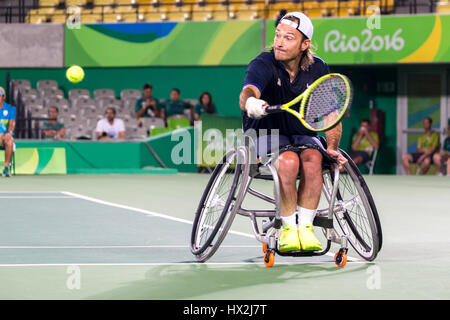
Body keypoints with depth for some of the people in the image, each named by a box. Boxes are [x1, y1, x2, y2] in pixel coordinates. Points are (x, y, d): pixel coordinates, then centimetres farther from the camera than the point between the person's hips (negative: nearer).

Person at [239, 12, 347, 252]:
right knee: (288, 161, -35)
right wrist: (250, 102, -59)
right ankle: (289, 228, -20)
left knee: (313, 158, -32)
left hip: (304, 136, 3)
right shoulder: (263, 65, -12)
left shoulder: (318, 70, 0)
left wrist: (332, 148, -11)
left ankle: (305, 227, -24)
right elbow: (247, 93, -34)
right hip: (265, 135, -3)